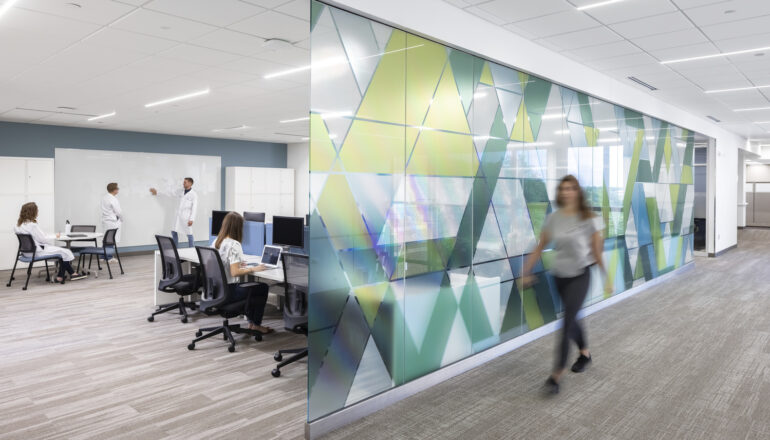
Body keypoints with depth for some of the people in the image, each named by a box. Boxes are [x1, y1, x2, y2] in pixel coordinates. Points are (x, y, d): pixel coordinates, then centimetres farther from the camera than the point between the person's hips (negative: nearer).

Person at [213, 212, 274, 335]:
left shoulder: (216, 241, 4)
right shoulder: (234, 245, -22)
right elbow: (235, 272, -27)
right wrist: (253, 269, -15)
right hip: (229, 291, -9)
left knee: (251, 286, 29)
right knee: (263, 288, 11)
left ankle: (251, 322, 31)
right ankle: (256, 324, 21)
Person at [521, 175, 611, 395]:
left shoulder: (588, 219, -11)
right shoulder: (553, 218, -2)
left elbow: (597, 251, -6)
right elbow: (540, 247, 3)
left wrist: (606, 279, -1)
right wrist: (526, 272, 2)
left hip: (580, 275, -4)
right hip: (560, 275, 4)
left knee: (567, 321, -11)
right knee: (571, 319, 18)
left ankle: (557, 374, -7)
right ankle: (585, 353, 45)